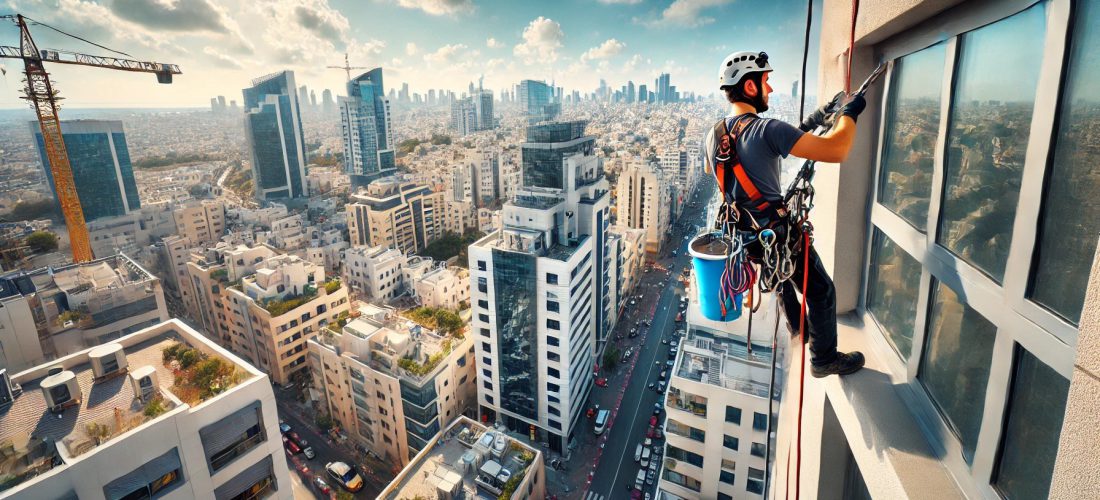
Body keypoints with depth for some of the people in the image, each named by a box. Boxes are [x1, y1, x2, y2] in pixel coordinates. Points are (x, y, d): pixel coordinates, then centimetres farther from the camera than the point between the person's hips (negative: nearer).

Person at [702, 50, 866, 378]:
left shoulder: (713, 136, -3)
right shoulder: (767, 129, -25)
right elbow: (835, 152, -28)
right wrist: (848, 112, -9)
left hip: (743, 236, 7)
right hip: (780, 236, -7)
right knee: (821, 290, 14)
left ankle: (796, 325, 54)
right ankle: (824, 359, 30)